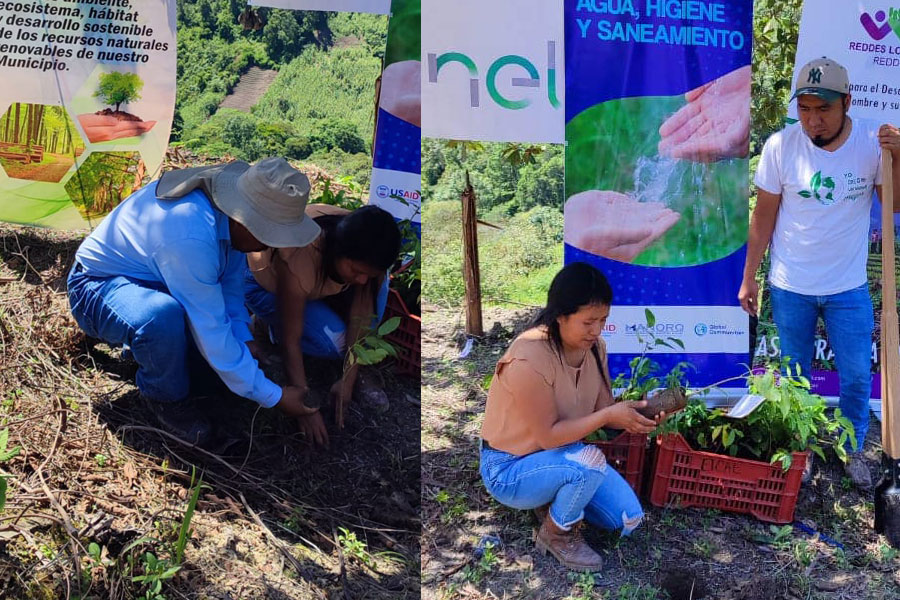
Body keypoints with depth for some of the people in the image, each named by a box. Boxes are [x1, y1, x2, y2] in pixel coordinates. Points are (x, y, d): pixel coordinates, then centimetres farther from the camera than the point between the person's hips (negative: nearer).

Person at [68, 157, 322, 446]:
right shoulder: (191, 237, -39)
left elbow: (230, 280, 2)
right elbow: (213, 335, -33)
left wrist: (243, 337, -12)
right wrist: (274, 397, -26)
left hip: (151, 275, 8)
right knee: (163, 316, -38)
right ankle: (165, 397, -8)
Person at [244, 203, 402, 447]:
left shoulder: (364, 250, -28)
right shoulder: (298, 261, -42)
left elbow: (361, 315, -22)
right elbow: (290, 340, -35)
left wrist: (348, 379, -25)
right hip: (265, 283, -5)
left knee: (376, 285, -21)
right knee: (332, 341, -26)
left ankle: (360, 367, -6)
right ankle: (274, 320, 3)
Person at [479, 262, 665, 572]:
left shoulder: (594, 346, -7)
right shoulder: (528, 359, -31)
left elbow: (603, 408, -3)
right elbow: (549, 436, -27)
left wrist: (637, 416, -23)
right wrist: (610, 415, -32)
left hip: (562, 453, 7)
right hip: (510, 468, -7)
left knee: (629, 520, -2)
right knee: (589, 461, -33)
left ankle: (555, 499, 17)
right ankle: (556, 534, -5)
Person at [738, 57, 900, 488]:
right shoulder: (781, 145, -13)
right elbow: (763, 216, -6)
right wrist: (749, 278, -3)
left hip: (849, 288, 1)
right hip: (790, 288, -1)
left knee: (857, 377, 11)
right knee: (795, 378, 15)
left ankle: (852, 449, 35)